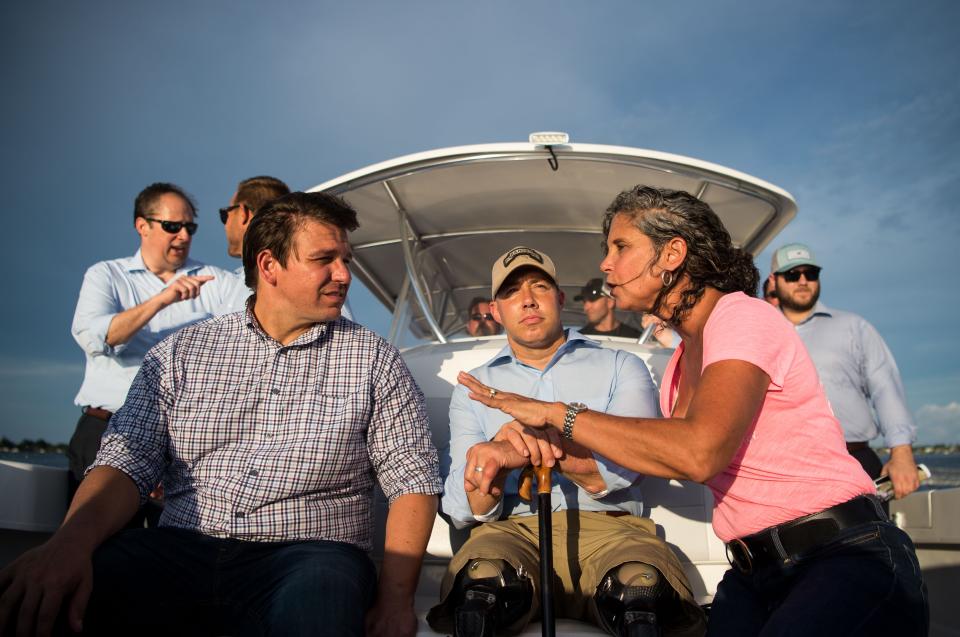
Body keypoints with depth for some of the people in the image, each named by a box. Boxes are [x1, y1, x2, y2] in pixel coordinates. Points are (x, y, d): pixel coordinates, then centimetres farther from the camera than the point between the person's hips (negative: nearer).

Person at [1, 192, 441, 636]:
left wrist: (394, 599, -13)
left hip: (305, 555, -1)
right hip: (181, 550, 1)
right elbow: (128, 461, 1)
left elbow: (412, 481, 2)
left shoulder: (374, 360, 6)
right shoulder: (181, 353, 9)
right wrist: (71, 541, -21)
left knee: (315, 595, -37)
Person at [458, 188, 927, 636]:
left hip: (849, 557, -7)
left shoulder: (743, 317, -14)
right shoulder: (684, 355, 13)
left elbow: (698, 453, -31)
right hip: (755, 572, 7)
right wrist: (537, 442, 2)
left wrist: (556, 413, -23)